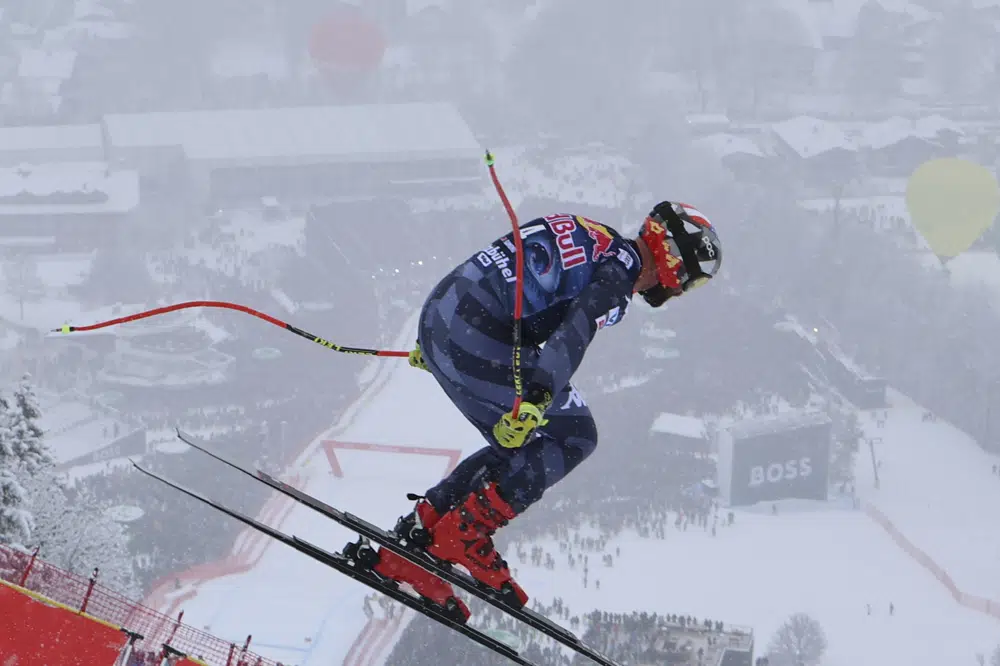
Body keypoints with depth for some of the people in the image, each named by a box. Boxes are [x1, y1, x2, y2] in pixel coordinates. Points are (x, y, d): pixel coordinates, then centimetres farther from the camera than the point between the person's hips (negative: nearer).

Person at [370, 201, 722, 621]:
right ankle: (464, 535, -4)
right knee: (574, 437, 1)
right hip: (476, 339, -10)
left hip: (437, 316, 10)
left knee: (517, 449, 19)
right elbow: (574, 333, -23)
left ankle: (418, 530, 14)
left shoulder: (589, 238, 24)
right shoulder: (621, 268, -5)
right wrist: (538, 398, -34)